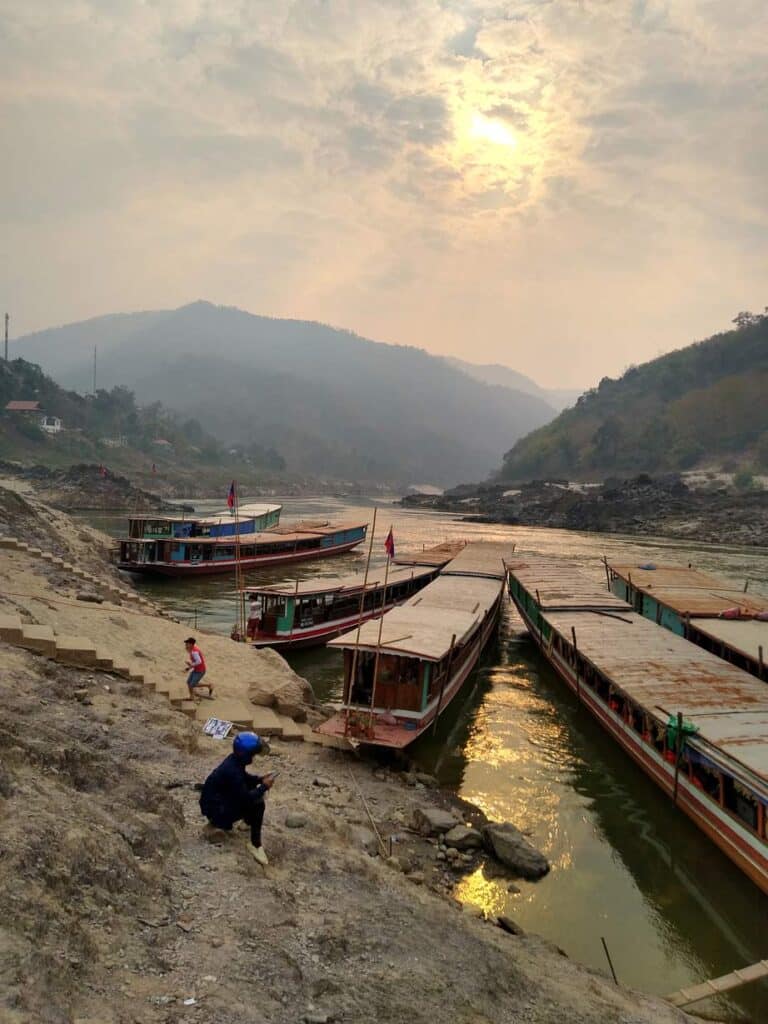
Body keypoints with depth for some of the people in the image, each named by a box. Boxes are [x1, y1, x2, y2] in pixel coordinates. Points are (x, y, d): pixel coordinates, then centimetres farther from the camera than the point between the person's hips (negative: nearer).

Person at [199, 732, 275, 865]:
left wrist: (260, 779, -2)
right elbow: (247, 798, -27)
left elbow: (244, 778, 15)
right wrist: (264, 786, -17)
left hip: (221, 799, 9)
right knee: (257, 804, -18)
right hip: (214, 808, -9)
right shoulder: (232, 771, -30)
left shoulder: (235, 761, -3)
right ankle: (255, 845, -7)